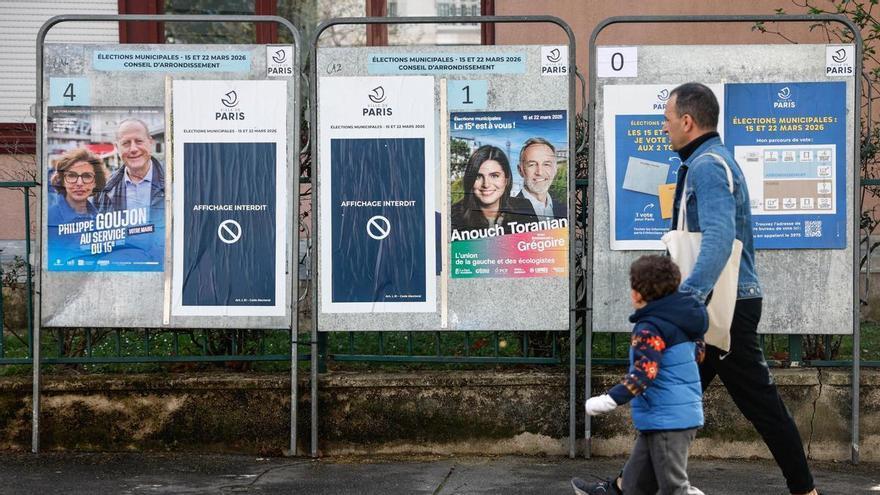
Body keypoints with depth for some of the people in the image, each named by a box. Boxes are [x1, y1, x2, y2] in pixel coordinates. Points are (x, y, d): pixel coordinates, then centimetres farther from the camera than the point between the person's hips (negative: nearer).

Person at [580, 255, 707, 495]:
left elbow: (644, 373, -27)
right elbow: (698, 352, 24)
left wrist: (611, 399, -33)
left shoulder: (649, 328, -18)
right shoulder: (684, 319, 10)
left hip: (665, 420, -10)